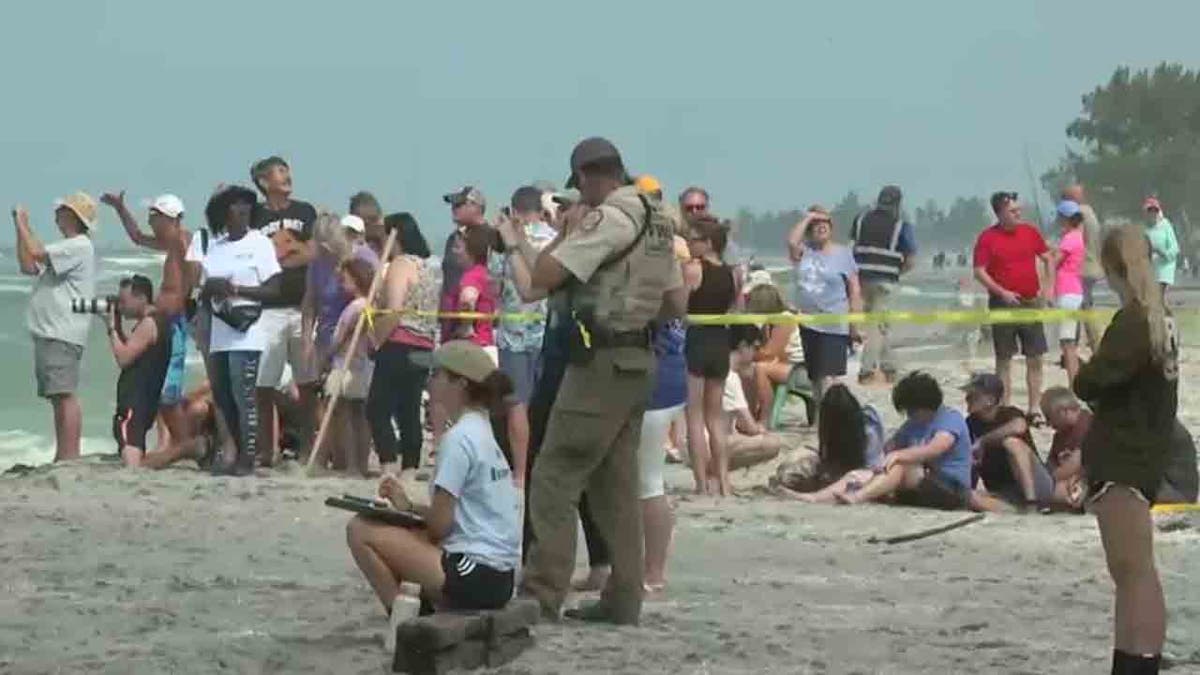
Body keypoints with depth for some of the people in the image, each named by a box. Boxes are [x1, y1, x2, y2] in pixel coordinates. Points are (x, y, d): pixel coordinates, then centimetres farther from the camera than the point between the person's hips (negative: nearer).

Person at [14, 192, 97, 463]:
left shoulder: (79, 246, -9)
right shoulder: (66, 248, 24)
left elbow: (36, 254, -18)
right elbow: (28, 266, 22)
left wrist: (23, 224, -3)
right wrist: (21, 229, 17)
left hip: (62, 335, -11)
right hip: (49, 333, 11)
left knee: (64, 395, -15)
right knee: (58, 398, 11)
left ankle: (70, 458, -19)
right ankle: (62, 457, 13)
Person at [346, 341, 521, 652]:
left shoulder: (458, 438, -13)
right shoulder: (482, 431, 16)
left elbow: (440, 523, -13)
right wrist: (409, 506, 10)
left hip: (475, 576, -10)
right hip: (500, 577, 10)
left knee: (361, 531, -8)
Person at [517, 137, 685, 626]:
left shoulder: (607, 220, -14)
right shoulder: (657, 224, 13)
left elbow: (544, 276, -18)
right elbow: (677, 304, 18)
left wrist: (521, 242, -1)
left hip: (602, 362, -9)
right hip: (639, 360, 9)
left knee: (554, 480, -6)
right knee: (616, 484, 12)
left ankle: (542, 593, -10)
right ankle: (623, 599, 11)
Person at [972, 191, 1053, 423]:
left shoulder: (1030, 232, 6)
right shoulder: (988, 237, -5)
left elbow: (1048, 258, 15)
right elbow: (979, 271, -7)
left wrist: (1048, 285, 1)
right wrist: (1001, 292, -16)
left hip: (1031, 302, 3)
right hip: (1004, 304, -3)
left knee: (1035, 358, 2)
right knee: (1004, 359, 2)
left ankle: (1034, 408, 9)